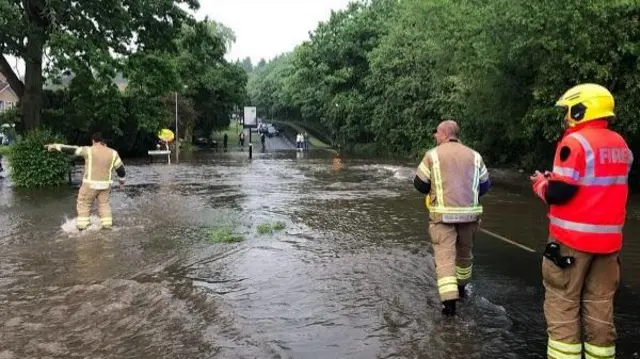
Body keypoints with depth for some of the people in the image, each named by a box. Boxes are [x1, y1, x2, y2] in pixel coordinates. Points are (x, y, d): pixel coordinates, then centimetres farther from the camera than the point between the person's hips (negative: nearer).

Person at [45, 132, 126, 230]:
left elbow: (71, 149, -7)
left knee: (84, 205, 12)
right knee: (104, 204, 18)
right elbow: (120, 168, 3)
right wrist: (122, 181, 17)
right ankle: (107, 224, 16)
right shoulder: (113, 153, -1)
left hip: (90, 184, -3)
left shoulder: (89, 150, -11)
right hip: (105, 185, 3)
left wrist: (55, 146, 2)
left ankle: (82, 226, 13)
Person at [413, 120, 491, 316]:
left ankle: (449, 300, -14)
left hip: (443, 214, -3)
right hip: (469, 213, 4)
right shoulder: (474, 156, 7)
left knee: (444, 256, -2)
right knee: (464, 252, 22)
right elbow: (484, 186, 12)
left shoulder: (432, 155, -1)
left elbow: (420, 184, 2)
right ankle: (461, 287, 41)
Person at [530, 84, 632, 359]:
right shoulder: (621, 145, 10)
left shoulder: (576, 142, -13)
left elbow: (558, 194, -18)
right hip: (608, 237, 7)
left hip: (573, 236, -7)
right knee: (600, 303, 13)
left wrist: (541, 183, 2)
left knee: (563, 302, 2)